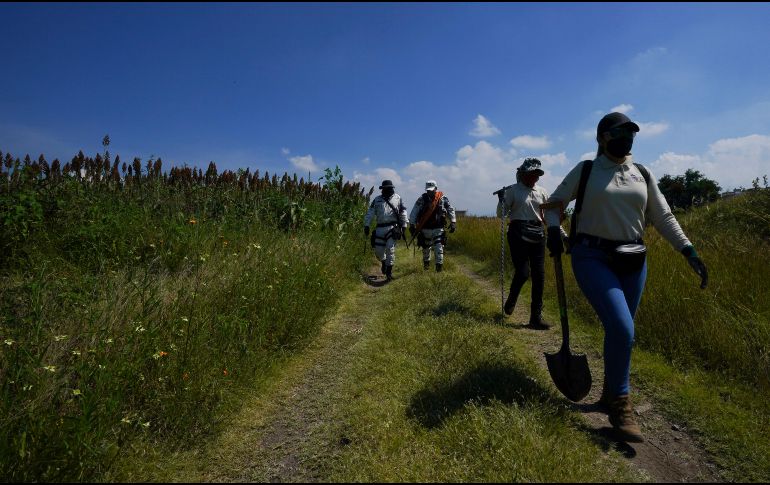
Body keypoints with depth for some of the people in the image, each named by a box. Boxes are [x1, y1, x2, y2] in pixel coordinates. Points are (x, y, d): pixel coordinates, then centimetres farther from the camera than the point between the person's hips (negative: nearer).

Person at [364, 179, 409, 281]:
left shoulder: (397, 198, 8)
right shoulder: (377, 199, 11)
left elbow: (403, 213, 9)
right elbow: (370, 213, 9)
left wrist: (404, 228, 5)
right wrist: (366, 225, 0)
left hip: (392, 227, -2)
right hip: (380, 228, 2)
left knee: (390, 248, -13)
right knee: (378, 251, 4)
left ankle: (389, 270, -3)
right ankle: (384, 262, 37)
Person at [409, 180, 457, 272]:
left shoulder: (443, 198, -2)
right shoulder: (422, 199, -4)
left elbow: (451, 210, 6)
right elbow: (414, 213, -4)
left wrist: (453, 222, -2)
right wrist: (412, 225, -9)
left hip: (438, 229, -1)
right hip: (425, 229, 1)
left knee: (439, 247, -10)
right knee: (426, 248, 15)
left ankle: (439, 265, -4)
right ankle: (426, 263, 38)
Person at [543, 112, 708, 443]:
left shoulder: (643, 175, 12)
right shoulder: (585, 171, 1)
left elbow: (663, 217, 12)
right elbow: (555, 202, 8)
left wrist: (690, 252, 2)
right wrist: (553, 230, -12)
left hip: (633, 262, 5)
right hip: (593, 259, -5)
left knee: (620, 331, 11)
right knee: (622, 329, -17)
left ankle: (610, 395, 30)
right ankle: (620, 405, 1)